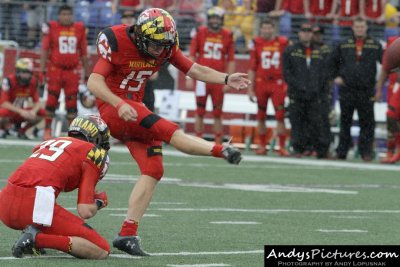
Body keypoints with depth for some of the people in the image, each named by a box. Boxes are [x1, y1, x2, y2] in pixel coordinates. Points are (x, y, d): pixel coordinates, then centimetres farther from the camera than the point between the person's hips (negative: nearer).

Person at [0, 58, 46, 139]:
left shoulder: (33, 81, -8)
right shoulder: (9, 81, -23)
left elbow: (37, 101, -5)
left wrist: (34, 110, -29)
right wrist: (20, 111, -36)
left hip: (22, 112, 5)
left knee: (42, 113, -17)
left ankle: (22, 131, 7)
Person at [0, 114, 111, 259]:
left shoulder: (49, 142, 28)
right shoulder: (93, 152, 9)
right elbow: (85, 212, 1)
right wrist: (99, 201, 23)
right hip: (38, 208, -7)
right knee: (102, 251, 0)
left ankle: (33, 237, 13)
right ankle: (38, 239, -13)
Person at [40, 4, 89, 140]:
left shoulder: (79, 29, 5)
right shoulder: (51, 28, -3)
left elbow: (83, 52, 12)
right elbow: (45, 50, 0)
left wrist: (86, 72, 13)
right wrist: (42, 70, -4)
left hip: (72, 70, 2)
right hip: (55, 69, -2)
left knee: (72, 101, 4)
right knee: (52, 100, 0)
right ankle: (47, 129, 9)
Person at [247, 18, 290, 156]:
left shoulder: (283, 43, 2)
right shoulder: (257, 43, 3)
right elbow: (252, 68, 6)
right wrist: (250, 88, 3)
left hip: (278, 83, -1)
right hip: (261, 83, 1)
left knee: (280, 115, -6)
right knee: (261, 116, 6)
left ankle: (282, 147, -2)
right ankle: (262, 146, 15)